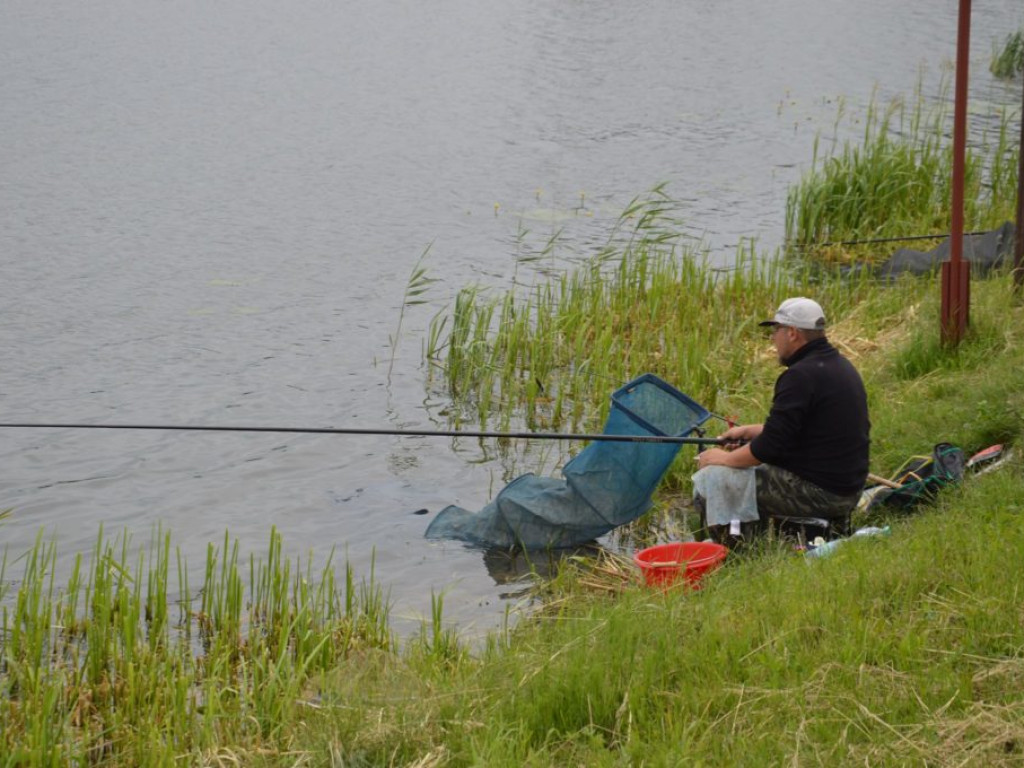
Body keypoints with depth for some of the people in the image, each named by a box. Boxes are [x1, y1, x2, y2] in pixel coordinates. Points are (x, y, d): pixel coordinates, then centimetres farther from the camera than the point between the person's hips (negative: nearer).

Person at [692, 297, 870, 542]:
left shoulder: (801, 376, -20)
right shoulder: (841, 366, 11)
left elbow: (770, 447, -19)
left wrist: (723, 458, -4)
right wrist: (749, 431, 25)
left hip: (818, 492, -10)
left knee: (709, 479, -6)